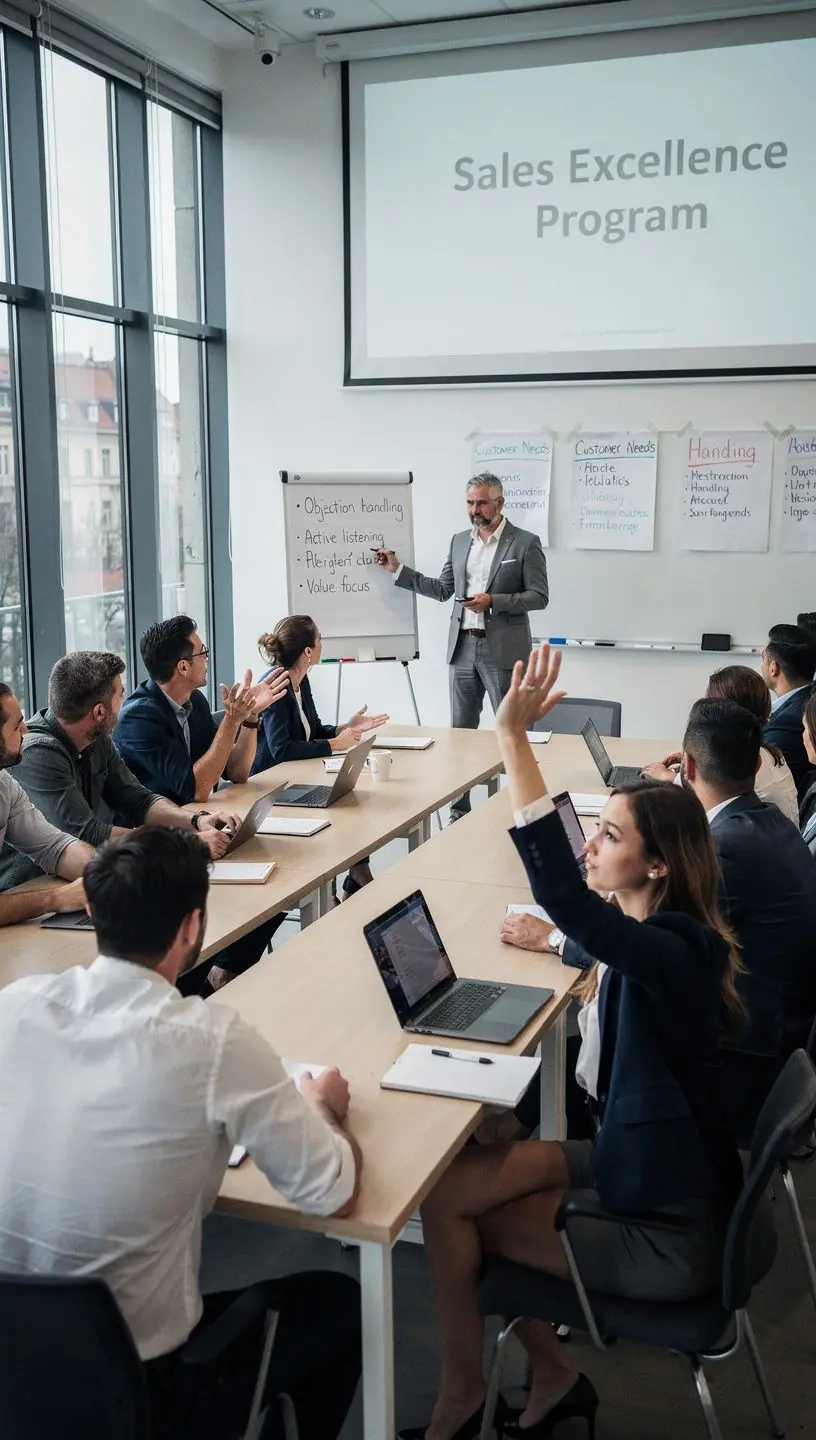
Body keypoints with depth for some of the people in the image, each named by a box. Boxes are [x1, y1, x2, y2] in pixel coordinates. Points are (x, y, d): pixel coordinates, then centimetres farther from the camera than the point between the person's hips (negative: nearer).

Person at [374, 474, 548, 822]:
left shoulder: (525, 543, -5)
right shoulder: (459, 542, 12)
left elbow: (539, 596, -8)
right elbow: (443, 590, 15)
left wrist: (493, 601, -18)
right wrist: (398, 569, 10)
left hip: (503, 651, -5)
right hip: (463, 649, 5)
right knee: (461, 732, 9)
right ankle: (459, 810, 17)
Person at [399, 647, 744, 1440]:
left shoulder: (676, 954, -28)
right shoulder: (657, 938, -1)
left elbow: (564, 893, -44)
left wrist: (514, 738, -45)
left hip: (670, 1228, -9)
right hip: (634, 1160, 9)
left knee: (449, 1205, -4)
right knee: (457, 1175, 2)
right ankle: (551, 1376, 17)